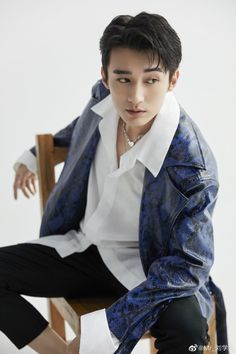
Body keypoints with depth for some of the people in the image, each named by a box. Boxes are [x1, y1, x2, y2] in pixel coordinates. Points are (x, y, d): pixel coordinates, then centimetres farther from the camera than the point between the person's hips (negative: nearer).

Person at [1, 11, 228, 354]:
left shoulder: (193, 166, -27)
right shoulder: (103, 99, -11)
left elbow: (189, 264, -23)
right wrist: (34, 156, 34)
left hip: (145, 267, -5)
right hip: (82, 247, 6)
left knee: (187, 325, -35)